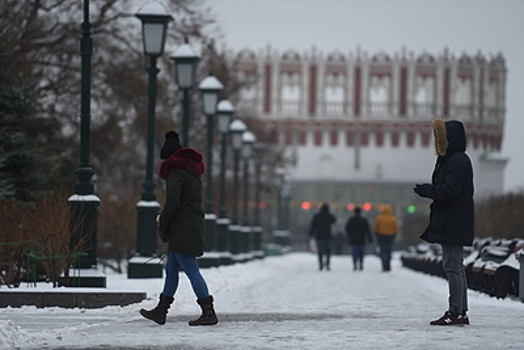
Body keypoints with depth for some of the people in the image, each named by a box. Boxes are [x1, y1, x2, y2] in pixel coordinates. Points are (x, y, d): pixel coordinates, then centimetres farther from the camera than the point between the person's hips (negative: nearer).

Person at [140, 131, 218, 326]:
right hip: (195, 226, 10)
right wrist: (165, 217, 16)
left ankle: (209, 313, -12)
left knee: (191, 270, -10)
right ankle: (161, 312, 20)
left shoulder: (176, 172, -10)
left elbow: (172, 201, -21)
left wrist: (163, 224, -8)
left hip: (182, 229, -10)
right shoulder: (193, 172, 19)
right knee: (171, 269, 15)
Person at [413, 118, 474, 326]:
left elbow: (450, 190, -22)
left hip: (454, 223, -11)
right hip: (448, 221, 11)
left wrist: (427, 190, -12)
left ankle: (456, 312, -10)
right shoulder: (449, 159, 18)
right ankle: (461, 312, 17)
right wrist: (429, 190, 2)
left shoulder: (459, 161, -14)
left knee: (452, 266, -10)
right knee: (455, 266, 13)